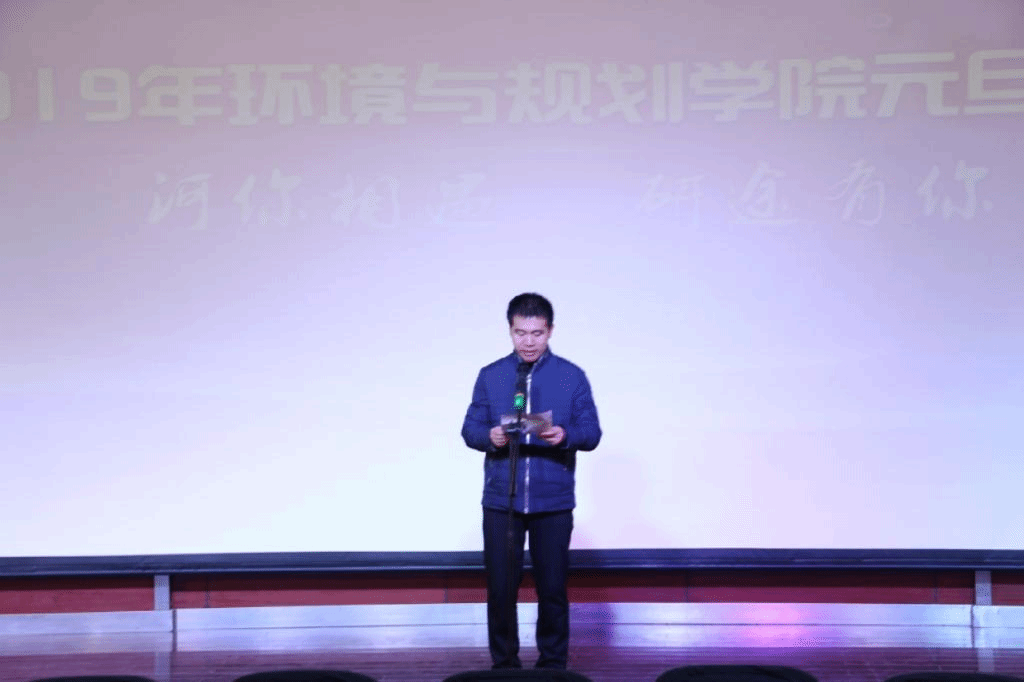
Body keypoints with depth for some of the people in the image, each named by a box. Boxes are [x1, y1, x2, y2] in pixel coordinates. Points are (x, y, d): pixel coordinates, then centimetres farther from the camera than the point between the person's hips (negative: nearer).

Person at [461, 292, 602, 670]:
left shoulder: (572, 376, 1)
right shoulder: (490, 376, 5)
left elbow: (592, 432, -1)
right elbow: (469, 429, 4)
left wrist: (566, 435, -22)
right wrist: (488, 436, -18)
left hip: (554, 502, -1)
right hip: (501, 501, 1)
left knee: (553, 588, 5)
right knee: (500, 588, 3)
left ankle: (553, 665, 19)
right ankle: (504, 664, 17)